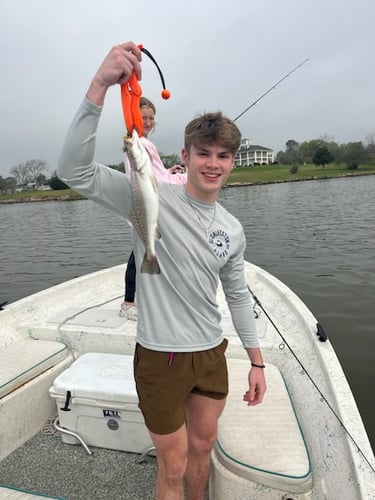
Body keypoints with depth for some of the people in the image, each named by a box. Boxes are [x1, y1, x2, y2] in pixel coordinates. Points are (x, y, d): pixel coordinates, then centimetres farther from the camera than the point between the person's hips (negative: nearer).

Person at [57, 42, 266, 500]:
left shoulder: (233, 230, 1)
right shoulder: (153, 197, -15)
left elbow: (237, 295, 10)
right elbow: (74, 170, -26)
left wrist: (257, 360, 12)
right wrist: (100, 84, -37)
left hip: (212, 354, 5)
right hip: (161, 356, -5)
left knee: (202, 446, 27)